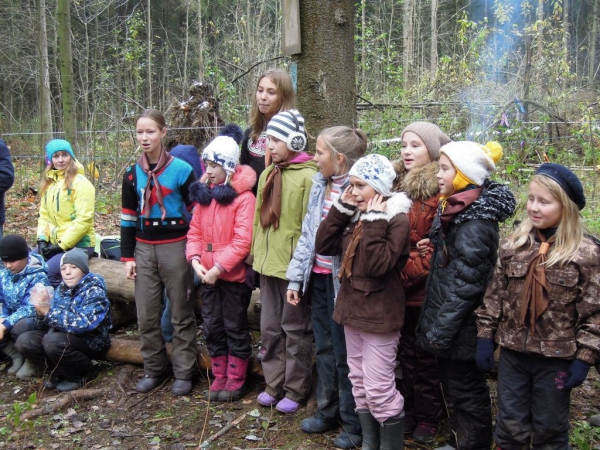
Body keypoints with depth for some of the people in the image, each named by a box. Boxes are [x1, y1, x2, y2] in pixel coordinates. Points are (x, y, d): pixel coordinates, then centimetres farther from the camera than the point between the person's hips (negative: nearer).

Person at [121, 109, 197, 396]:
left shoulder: (181, 170, -6)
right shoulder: (132, 175, 7)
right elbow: (128, 218, 11)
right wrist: (128, 257, 7)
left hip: (176, 247, -4)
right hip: (144, 249, 4)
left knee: (181, 314, 5)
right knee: (146, 316, 9)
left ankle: (184, 372, 15)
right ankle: (154, 370, 23)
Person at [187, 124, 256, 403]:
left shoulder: (243, 197, -15)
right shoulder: (204, 193, 7)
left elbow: (242, 241, -21)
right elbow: (194, 231, 6)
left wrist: (218, 268, -21)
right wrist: (195, 260, -10)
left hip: (234, 275, -7)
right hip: (207, 275, 7)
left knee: (235, 328, 8)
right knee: (212, 327, 15)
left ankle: (236, 381, 21)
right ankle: (219, 378, 29)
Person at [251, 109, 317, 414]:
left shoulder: (308, 176, -14)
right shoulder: (268, 175, 11)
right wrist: (255, 257, 14)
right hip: (268, 263, 8)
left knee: (295, 331, 6)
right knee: (270, 328, 16)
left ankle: (295, 391, 19)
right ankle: (274, 385, 30)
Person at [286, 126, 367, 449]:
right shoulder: (320, 184, 7)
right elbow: (308, 232, 11)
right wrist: (296, 277, 10)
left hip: (342, 281, -7)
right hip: (318, 277, 7)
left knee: (344, 354, 4)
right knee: (324, 349, 17)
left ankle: (353, 424, 20)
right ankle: (327, 412, 33)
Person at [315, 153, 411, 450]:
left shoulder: (397, 220, -15)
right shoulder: (355, 217, 9)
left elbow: (376, 264, -26)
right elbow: (323, 245, 3)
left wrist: (374, 221, -22)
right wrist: (342, 208, -2)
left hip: (379, 315, -8)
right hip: (353, 309, 8)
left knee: (379, 388, -3)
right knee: (359, 383, 17)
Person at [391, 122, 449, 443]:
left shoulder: (441, 191, -13)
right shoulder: (396, 183, 9)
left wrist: (409, 271, -21)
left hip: (426, 289, -6)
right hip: (400, 289, 6)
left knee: (427, 356, 8)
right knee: (407, 352, 18)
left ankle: (429, 417, 25)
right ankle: (409, 409, 34)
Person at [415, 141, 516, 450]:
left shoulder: (476, 223, -22)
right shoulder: (454, 210, 7)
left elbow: (466, 284, -23)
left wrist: (441, 329, -19)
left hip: (462, 329, -9)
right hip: (448, 321, 9)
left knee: (466, 391, 7)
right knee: (452, 384, 21)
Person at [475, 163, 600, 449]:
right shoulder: (514, 243, -1)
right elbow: (495, 294, 3)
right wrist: (485, 336, 0)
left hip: (557, 358, -3)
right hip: (512, 352, 3)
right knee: (510, 426, 14)